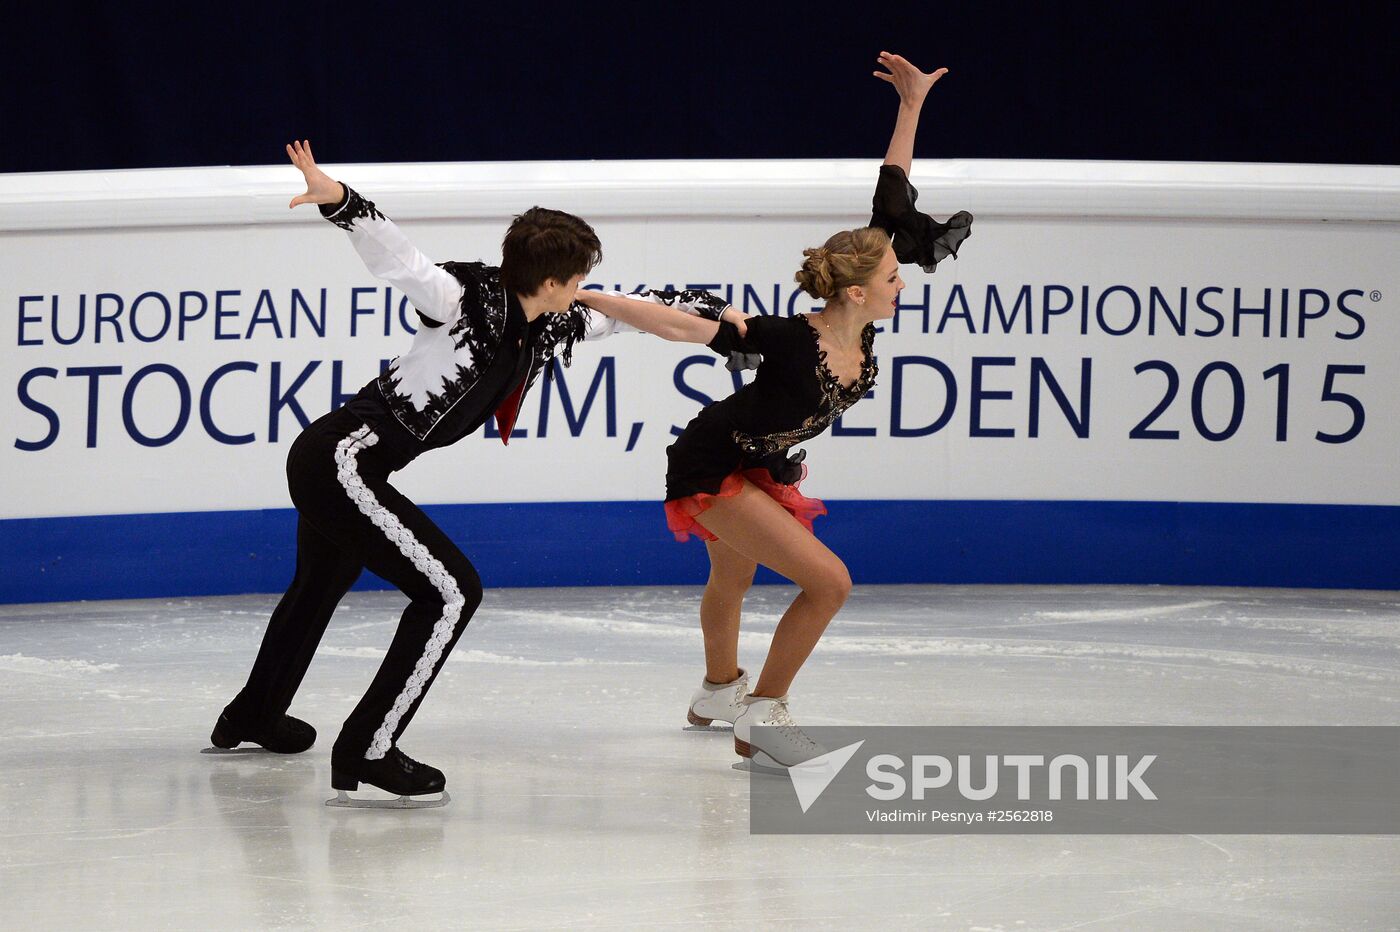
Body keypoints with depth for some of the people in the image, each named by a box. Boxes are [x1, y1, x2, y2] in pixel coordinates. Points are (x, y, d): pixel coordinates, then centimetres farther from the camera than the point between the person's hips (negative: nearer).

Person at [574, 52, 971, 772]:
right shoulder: (791, 341, -36)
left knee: (731, 581, 32)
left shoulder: (863, 329, -16)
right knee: (828, 582, -17)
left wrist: (911, 107, -8)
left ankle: (719, 692, 59)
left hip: (764, 468, 8)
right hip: (714, 468, -8)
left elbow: (891, 207, -11)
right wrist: (580, 297, -35)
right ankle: (761, 716, -4)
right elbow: (680, 326, -35)